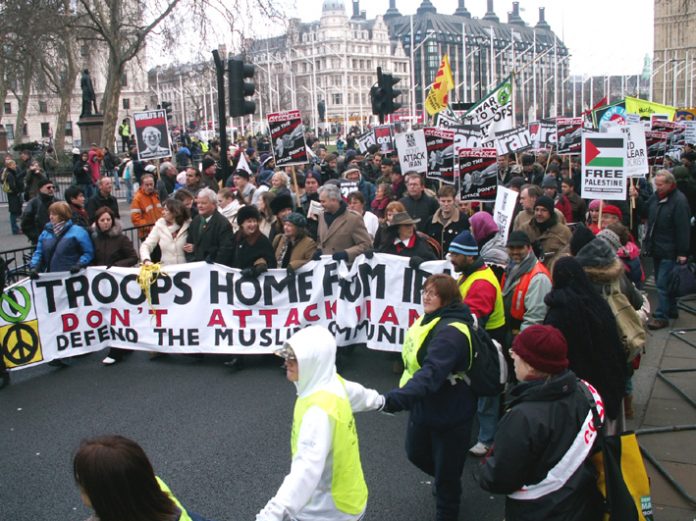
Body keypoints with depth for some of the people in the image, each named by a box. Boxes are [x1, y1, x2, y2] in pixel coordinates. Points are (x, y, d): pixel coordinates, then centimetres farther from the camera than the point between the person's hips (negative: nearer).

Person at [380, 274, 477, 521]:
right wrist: (401, 396, 18)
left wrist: (396, 398, -53)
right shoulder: (429, 319, 1)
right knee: (416, 453, 27)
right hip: (423, 405, 9)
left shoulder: (451, 332, -29)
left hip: (449, 411, -9)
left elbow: (431, 373, -42)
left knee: (446, 472, 9)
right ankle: (443, 480, 55)